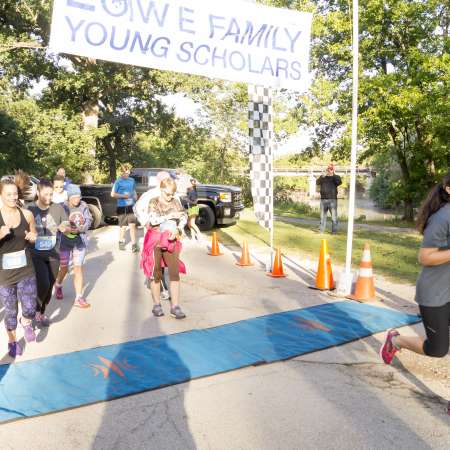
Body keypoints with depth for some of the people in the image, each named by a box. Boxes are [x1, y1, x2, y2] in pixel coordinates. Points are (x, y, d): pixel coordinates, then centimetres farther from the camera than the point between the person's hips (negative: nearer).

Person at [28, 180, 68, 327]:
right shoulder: (30, 209, -8)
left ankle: (42, 313, 35)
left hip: (53, 254, 3)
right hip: (35, 255, -3)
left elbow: (68, 228, -1)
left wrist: (64, 228, -24)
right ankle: (36, 311, 14)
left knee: (50, 286, 11)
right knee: (43, 284, -15)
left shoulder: (58, 208, -4)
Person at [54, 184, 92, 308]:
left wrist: (79, 229, -23)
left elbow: (88, 220, -6)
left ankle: (79, 298, 3)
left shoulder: (83, 206, -4)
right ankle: (58, 286, 46)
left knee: (78, 268, -1)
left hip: (80, 241, 2)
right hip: (64, 241, -2)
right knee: (64, 268, 12)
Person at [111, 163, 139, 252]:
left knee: (132, 225, -3)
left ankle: (134, 244, -2)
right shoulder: (118, 181, -6)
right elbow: (113, 194, -6)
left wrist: (135, 198, 5)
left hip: (131, 206, 3)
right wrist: (123, 196, -14)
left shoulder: (132, 180, 9)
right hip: (122, 207, -3)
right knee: (123, 226, 7)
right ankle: (121, 242, 28)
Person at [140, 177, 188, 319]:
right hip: (155, 240, -2)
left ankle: (175, 306, -1)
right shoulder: (153, 202, -4)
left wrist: (177, 230, -22)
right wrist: (171, 215, -23)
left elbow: (184, 217, -4)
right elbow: (153, 220, -19)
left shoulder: (176, 202, 5)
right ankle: (156, 305, 18)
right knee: (155, 273, 5)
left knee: (175, 272, -5)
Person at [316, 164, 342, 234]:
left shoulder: (336, 177, 7)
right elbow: (317, 183, -5)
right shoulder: (322, 177, 13)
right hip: (323, 200, 3)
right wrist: (323, 176, -21)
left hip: (333, 200, -3)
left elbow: (339, 182, -14)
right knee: (323, 216, 7)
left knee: (334, 217, -5)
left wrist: (333, 175, -25)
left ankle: (334, 231, -3)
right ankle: (321, 231, 13)